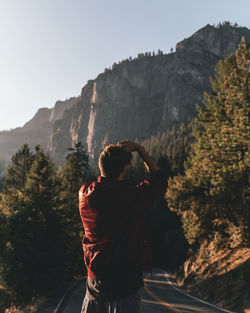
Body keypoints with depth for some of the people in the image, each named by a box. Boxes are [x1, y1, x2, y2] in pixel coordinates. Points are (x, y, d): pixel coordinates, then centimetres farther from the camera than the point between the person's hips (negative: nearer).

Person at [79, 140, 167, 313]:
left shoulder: (85, 193, -4)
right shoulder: (130, 194, -20)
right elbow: (159, 181, -2)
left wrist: (113, 151, 18)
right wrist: (139, 148, 2)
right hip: (123, 281, -5)